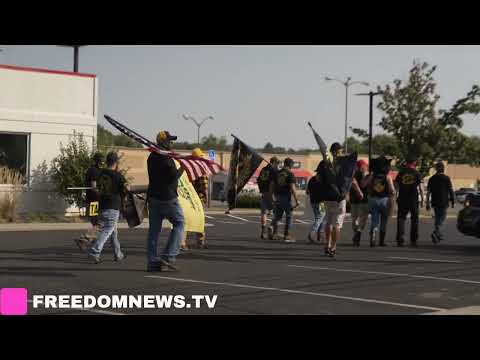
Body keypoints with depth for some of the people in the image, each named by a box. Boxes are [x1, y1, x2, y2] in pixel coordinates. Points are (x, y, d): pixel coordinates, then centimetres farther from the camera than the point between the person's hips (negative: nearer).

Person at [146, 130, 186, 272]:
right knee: (179, 223, 4)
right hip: (168, 198, -8)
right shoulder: (166, 158, -14)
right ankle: (169, 255, -5)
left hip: (153, 196, 8)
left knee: (154, 228, 7)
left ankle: (152, 261, 6)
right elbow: (174, 176, -18)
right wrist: (183, 168, -5)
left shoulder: (151, 157, 13)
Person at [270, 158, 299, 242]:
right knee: (289, 216, 4)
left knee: (277, 216, 15)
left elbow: (272, 186, 10)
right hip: (286, 197, -5)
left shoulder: (277, 173, 8)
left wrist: (274, 196, 21)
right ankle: (287, 235, 3)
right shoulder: (290, 174, -10)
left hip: (278, 197, 5)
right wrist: (296, 200, -13)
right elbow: (292, 188, -16)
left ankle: (274, 233, 9)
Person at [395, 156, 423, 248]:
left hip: (402, 199, 1)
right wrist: (422, 200, 2)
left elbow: (396, 186, 4)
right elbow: (420, 188, -4)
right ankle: (413, 241, 8)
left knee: (401, 219, 5)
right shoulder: (417, 173, -1)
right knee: (414, 220, 8)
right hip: (414, 200, -1)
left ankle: (400, 240, -5)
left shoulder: (401, 172, 4)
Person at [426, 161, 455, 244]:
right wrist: (453, 202, 2)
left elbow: (428, 192, 5)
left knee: (437, 219, 17)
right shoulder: (446, 178, -7)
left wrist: (427, 203, 10)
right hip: (444, 202, -4)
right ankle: (435, 233, -23)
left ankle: (439, 235, 22)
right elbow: (451, 191, -7)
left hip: (435, 203, 4)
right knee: (442, 219, -3)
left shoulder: (432, 179, 4)